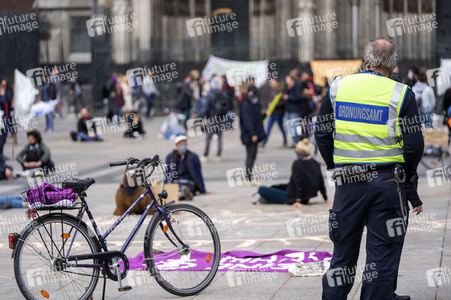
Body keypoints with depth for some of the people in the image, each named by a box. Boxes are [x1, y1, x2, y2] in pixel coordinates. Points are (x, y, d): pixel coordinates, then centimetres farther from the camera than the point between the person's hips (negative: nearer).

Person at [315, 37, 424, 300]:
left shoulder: (338, 87, 4)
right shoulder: (401, 94, -5)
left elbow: (322, 134, 8)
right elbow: (414, 145, -7)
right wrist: (408, 180, 7)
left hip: (347, 182, 3)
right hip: (388, 181, -3)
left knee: (343, 252, 14)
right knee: (383, 255, 5)